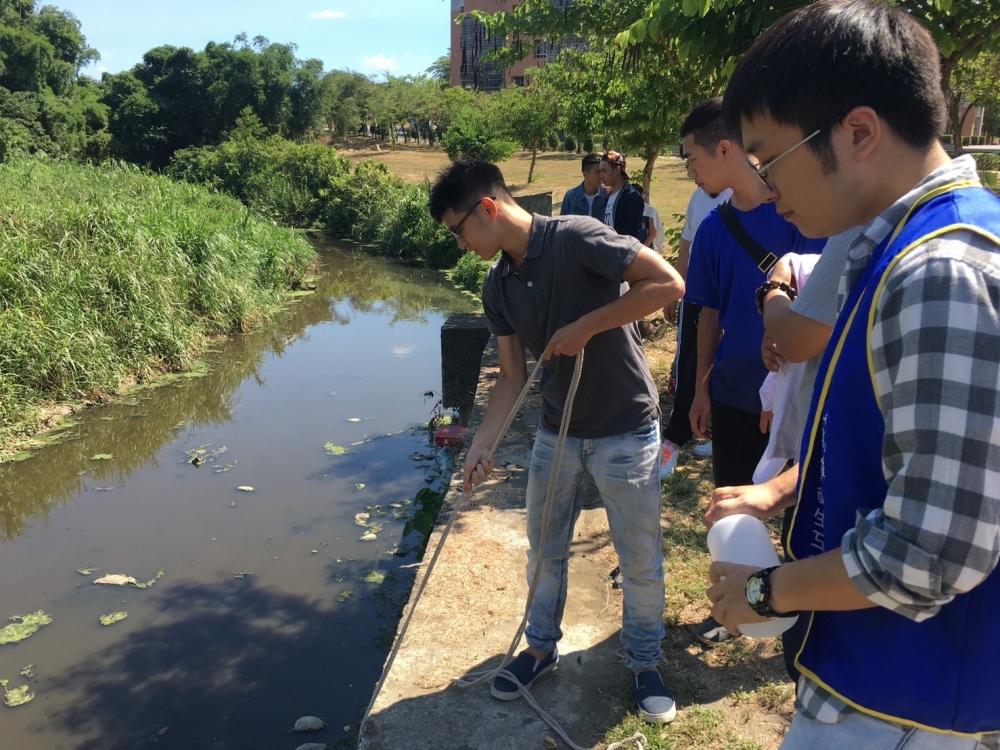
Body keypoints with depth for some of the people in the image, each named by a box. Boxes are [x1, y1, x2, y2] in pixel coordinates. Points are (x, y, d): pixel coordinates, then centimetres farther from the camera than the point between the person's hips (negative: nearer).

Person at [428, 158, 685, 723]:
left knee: (641, 560, 10)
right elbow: (513, 375, 4)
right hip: (557, 432, 6)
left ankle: (645, 662, 33)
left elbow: (669, 283, -26)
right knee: (544, 551, 18)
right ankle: (542, 647, 41)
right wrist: (481, 445, -5)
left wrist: (585, 326, -24)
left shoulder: (575, 238, -20)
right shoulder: (498, 286, 1)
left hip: (626, 432, -6)